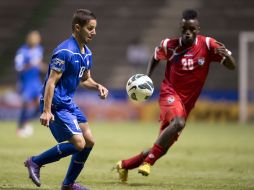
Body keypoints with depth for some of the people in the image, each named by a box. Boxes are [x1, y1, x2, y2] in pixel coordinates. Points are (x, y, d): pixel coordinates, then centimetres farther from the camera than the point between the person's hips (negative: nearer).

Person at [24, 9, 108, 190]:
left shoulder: (87, 53, 10)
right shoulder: (65, 52, -19)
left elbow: (85, 79, 23)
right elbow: (51, 82, -21)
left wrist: (98, 86, 1)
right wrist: (46, 111, -25)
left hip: (69, 103, 10)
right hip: (56, 105, -10)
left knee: (89, 141, 7)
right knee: (78, 143, -16)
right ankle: (35, 162, -1)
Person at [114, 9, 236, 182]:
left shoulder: (208, 45, -7)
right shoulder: (169, 45, -5)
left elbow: (232, 66, -10)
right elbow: (156, 58, 17)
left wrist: (226, 54, -32)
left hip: (187, 102, 3)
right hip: (170, 93, -3)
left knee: (162, 148, 5)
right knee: (178, 123, -36)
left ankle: (124, 165, 26)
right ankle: (148, 162, -24)